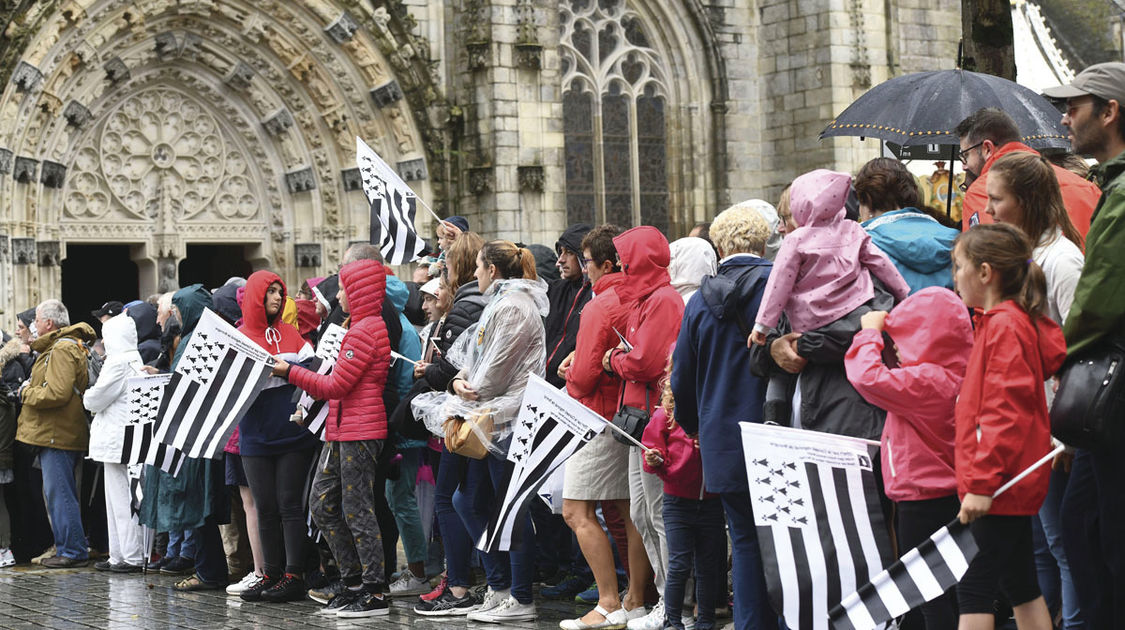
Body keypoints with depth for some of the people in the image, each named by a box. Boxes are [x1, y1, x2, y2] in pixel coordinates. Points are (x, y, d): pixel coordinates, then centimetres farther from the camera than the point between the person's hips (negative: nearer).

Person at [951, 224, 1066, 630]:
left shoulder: (1004, 325, -16)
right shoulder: (1005, 320, 14)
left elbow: (1005, 413, -22)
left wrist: (982, 482, -22)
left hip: (999, 484, -10)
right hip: (1011, 485, 10)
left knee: (973, 588, -8)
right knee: (1020, 586, 13)